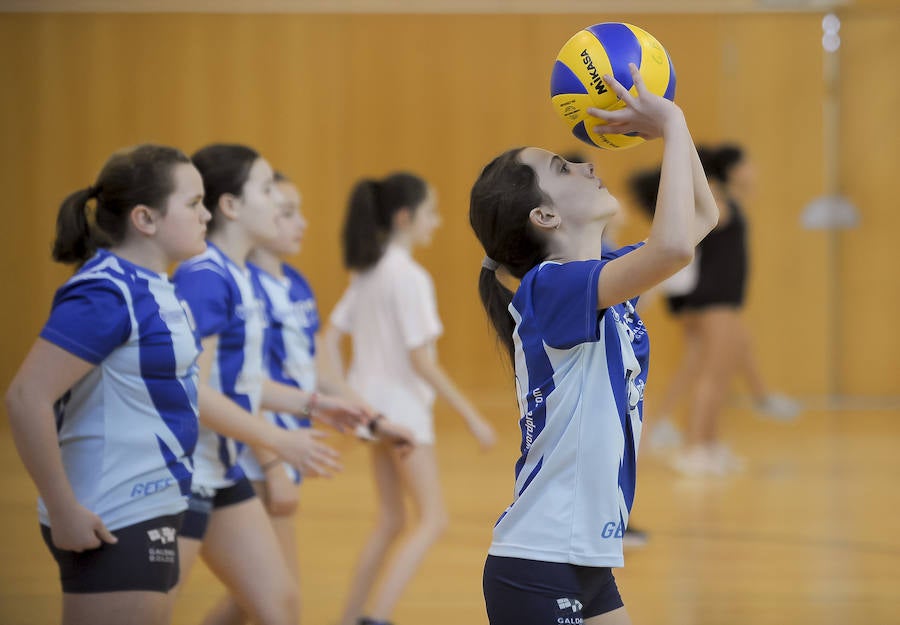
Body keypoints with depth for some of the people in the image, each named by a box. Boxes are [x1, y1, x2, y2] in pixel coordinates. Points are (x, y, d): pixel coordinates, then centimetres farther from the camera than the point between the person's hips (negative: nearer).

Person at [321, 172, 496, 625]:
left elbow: (330, 340, 8)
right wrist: (470, 416, -16)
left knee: (390, 520, 16)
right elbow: (420, 360, -20)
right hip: (403, 403, -8)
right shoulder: (409, 276, -17)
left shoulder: (367, 272, 8)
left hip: (373, 399, 8)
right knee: (432, 520, -4)